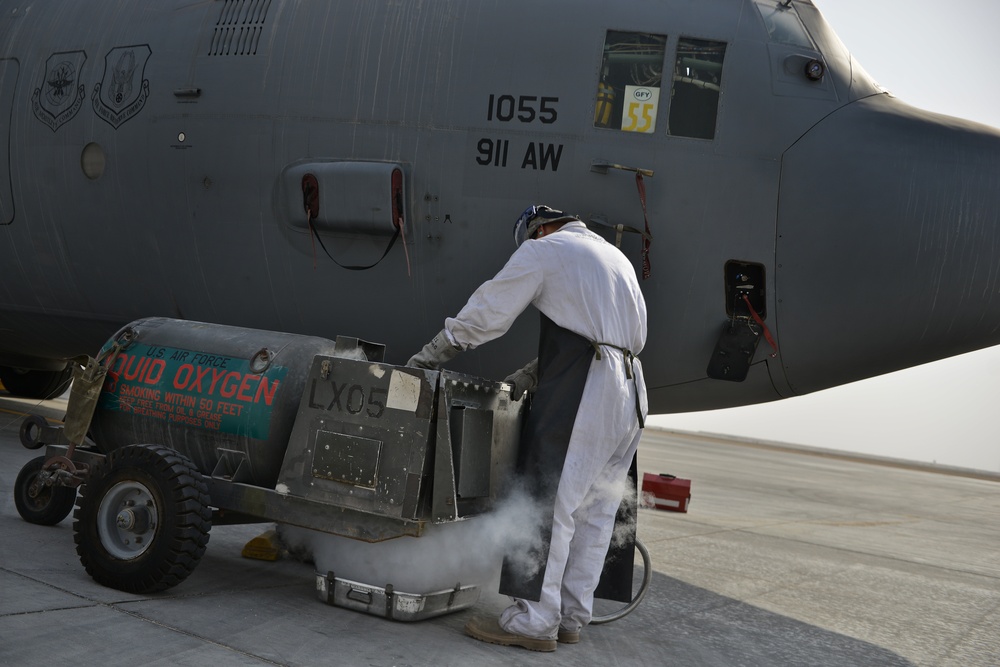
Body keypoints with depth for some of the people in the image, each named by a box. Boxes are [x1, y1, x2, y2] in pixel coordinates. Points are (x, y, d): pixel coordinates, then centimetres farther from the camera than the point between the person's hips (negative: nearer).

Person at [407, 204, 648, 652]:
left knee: (550, 502, -6)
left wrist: (429, 356, 9)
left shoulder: (543, 249, 3)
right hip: (630, 396, 8)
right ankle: (570, 617, 14)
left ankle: (534, 619, -6)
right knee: (594, 512, 9)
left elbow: (486, 314, 1)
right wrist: (531, 375, 20)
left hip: (581, 395, -8)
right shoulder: (615, 257, 27)